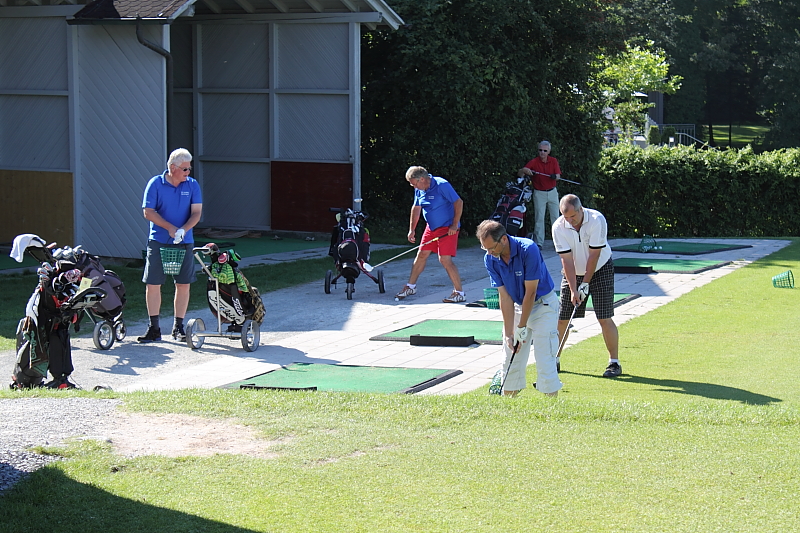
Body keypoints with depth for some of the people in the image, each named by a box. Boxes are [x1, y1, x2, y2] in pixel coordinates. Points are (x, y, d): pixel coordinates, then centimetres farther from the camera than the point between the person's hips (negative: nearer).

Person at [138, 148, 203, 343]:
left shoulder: (192, 185, 3)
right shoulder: (155, 184, -3)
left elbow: (196, 212, -2)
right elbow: (148, 212, -7)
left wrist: (183, 230, -19)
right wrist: (170, 228, -16)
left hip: (184, 242, 2)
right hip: (158, 241, -2)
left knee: (183, 284, 3)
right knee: (153, 284, -3)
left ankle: (178, 327, 15)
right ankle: (154, 328, 6)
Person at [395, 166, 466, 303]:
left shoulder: (442, 185, -21)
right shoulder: (419, 190, 3)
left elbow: (459, 202, -20)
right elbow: (416, 208, 16)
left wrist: (454, 225, -22)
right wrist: (412, 229, 13)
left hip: (447, 228, -8)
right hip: (431, 227, 8)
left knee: (445, 259, -15)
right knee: (421, 255, 12)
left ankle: (459, 293, -7)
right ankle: (411, 287, 27)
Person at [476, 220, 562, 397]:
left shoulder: (528, 250, -28)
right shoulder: (490, 259, -11)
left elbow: (531, 292, -22)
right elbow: (505, 297, -9)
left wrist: (522, 327, -17)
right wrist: (509, 333, -13)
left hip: (543, 304, -5)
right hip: (518, 306, 6)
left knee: (544, 358, -11)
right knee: (511, 359, 4)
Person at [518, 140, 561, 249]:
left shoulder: (553, 161, 1)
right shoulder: (534, 162, -8)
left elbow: (558, 175, -5)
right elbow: (520, 174, -13)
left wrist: (555, 176, -29)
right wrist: (524, 170, -36)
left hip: (552, 192, 3)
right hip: (539, 193, -3)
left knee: (555, 217, 6)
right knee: (539, 218, -6)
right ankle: (538, 243, -5)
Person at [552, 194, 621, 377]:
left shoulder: (597, 220, -23)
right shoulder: (558, 228, -17)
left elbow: (594, 255, -19)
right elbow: (567, 260, -16)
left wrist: (585, 283, -17)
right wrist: (573, 289, -21)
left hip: (600, 269, -2)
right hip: (573, 273, 3)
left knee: (605, 318, -9)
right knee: (562, 318, -2)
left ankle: (614, 362, 0)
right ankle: (554, 359, 12)